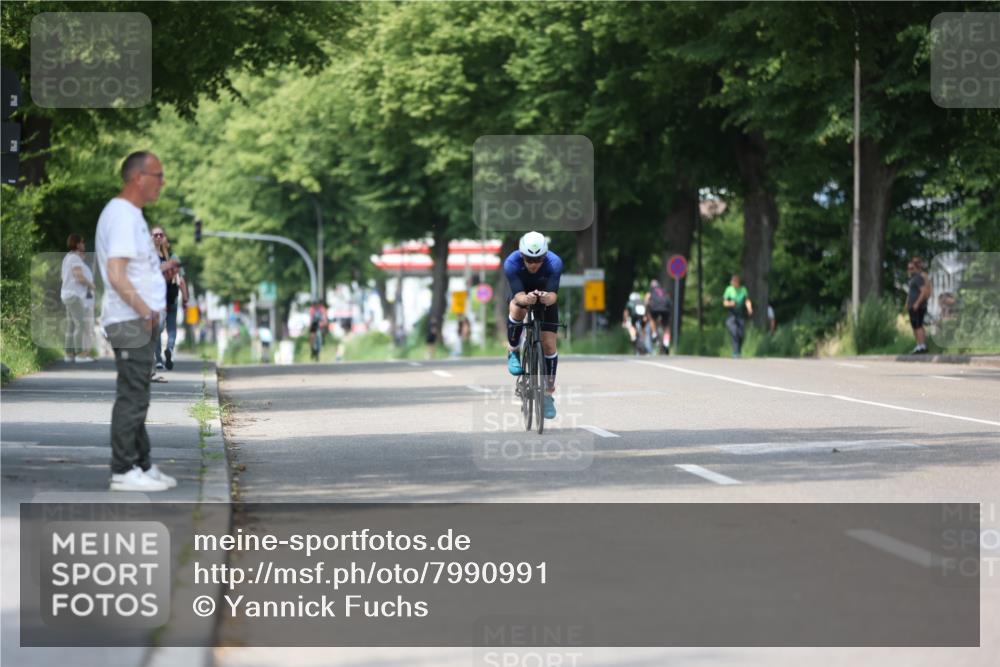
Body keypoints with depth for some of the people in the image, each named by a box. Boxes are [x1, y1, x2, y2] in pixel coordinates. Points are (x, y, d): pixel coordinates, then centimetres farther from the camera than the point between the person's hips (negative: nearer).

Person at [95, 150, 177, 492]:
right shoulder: (122, 216, -16)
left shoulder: (130, 214, 16)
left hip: (139, 321, 10)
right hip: (131, 321, -10)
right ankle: (124, 472, -5)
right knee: (132, 397, -8)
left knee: (136, 396, 15)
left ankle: (142, 465, 22)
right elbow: (116, 275, -23)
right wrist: (145, 311, -19)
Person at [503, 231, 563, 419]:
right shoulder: (511, 263, -34)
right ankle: (513, 352, -10)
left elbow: (553, 294, -41)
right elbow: (518, 295, -41)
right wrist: (526, 299, -63)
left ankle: (549, 394, 6)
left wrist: (547, 298, -64)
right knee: (517, 310, -36)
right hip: (522, 295, -1)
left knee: (549, 344, -8)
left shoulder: (554, 263, -33)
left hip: (546, 299, 1)